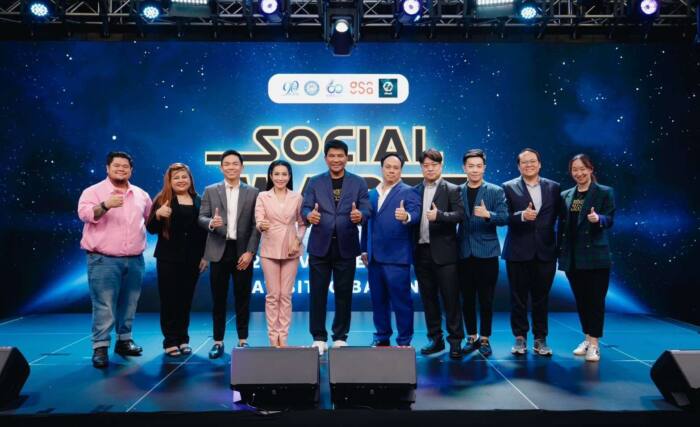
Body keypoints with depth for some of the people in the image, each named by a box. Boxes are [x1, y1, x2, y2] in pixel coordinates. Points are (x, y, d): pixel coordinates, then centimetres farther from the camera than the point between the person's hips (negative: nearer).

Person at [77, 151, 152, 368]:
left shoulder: (141, 194, 13)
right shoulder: (93, 191, -2)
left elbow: (150, 218, 26)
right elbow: (84, 213, -19)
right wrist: (105, 206, -35)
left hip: (135, 260, 5)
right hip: (104, 260, -4)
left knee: (128, 304, 12)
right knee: (104, 306, -6)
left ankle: (124, 340, 24)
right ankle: (100, 347, 1)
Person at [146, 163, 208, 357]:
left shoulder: (198, 201, 7)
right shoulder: (162, 199, -1)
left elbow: (204, 230, 10)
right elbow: (151, 229, -3)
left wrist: (205, 256, 5)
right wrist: (158, 214, -23)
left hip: (192, 259, 2)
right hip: (168, 258, -2)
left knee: (186, 299, 8)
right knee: (169, 299, 1)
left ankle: (183, 339, 18)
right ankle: (170, 341, 11)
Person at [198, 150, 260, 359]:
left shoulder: (252, 192, 5)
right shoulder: (210, 191, 7)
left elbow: (256, 225, 0)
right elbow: (201, 217, 1)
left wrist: (250, 252, -8)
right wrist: (211, 223, -22)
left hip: (243, 251, 0)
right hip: (219, 251, 1)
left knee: (242, 298, 6)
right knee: (218, 299, 6)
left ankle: (243, 340, 17)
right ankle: (218, 341, 16)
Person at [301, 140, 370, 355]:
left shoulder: (358, 183, 6)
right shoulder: (315, 182, 7)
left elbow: (366, 209, -1)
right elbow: (305, 208, 0)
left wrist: (359, 215, -25)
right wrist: (309, 215, -24)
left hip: (346, 246, 0)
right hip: (320, 245, 0)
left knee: (344, 293, 7)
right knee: (317, 293, 4)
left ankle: (340, 337, 19)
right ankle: (319, 338, 15)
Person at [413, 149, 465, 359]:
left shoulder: (452, 190, 1)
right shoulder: (415, 191, 13)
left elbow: (459, 214, -11)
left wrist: (439, 215, -26)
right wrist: (412, 246, -2)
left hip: (444, 252, -4)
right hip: (421, 252, 4)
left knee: (450, 297, -2)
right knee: (428, 297, 10)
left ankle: (455, 340, 8)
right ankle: (435, 339, 21)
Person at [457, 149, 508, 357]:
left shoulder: (496, 191, 1)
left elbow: (504, 217, -9)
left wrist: (488, 214, -26)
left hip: (487, 252, -2)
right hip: (464, 253, 2)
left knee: (486, 299, 3)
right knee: (467, 299, 9)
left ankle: (484, 338, 17)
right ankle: (471, 337, 23)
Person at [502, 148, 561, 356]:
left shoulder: (553, 187, 7)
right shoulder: (509, 187, 0)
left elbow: (557, 216, 6)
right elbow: (505, 217, -8)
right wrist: (522, 215, -25)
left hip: (545, 251, 2)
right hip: (518, 251, -1)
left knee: (541, 297, 8)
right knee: (518, 297, 7)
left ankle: (540, 339, 19)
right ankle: (520, 338, 18)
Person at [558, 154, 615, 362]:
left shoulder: (605, 192, -1)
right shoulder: (565, 196, 10)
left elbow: (610, 220, -10)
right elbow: (561, 225, 11)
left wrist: (598, 219, -32)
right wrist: (560, 252, 9)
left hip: (595, 256, -4)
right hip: (572, 257, 4)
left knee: (595, 299, -2)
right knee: (580, 299, 12)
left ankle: (594, 343, 6)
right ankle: (587, 338, 25)